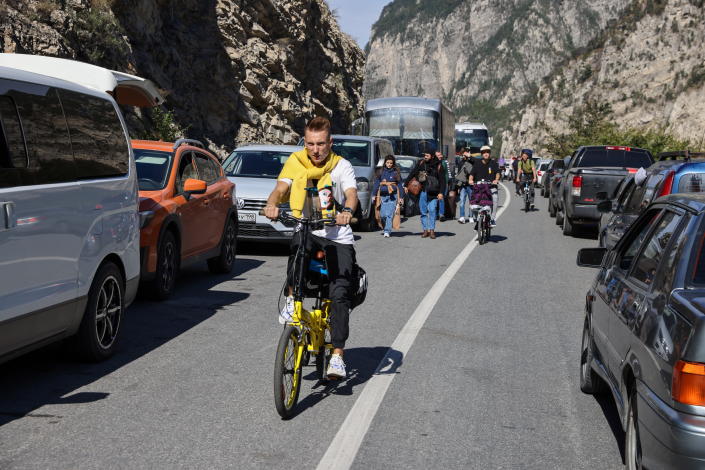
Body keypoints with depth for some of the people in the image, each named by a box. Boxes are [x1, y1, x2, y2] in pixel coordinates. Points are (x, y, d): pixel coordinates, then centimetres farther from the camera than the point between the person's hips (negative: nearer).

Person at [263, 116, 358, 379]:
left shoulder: (342, 166, 2)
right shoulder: (295, 162, 6)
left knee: (340, 293, -15)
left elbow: (351, 193, -15)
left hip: (339, 238, -1)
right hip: (306, 231, 1)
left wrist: (347, 211, -39)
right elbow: (281, 187, -8)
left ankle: (337, 355, -10)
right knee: (299, 244, -37)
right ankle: (291, 297, -15)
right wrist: (272, 204, -32)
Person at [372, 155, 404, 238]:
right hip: (383, 196, 2)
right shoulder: (380, 172, 9)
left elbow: (399, 185, 7)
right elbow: (376, 183, 11)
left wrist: (401, 197, 4)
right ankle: (387, 228, 24)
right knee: (383, 214, 0)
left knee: (390, 214, -10)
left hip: (393, 196, -2)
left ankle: (387, 231, -7)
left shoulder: (396, 172, 5)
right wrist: (374, 195, 4)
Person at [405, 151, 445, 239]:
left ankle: (432, 230, -1)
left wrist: (441, 192, -9)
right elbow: (412, 173, 8)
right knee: (423, 211, 3)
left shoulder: (438, 166, -2)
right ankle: (425, 230, 11)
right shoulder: (421, 163, 5)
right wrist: (405, 184, 3)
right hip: (423, 191, 3)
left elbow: (442, 180, -1)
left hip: (433, 193, -3)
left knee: (432, 210, -8)